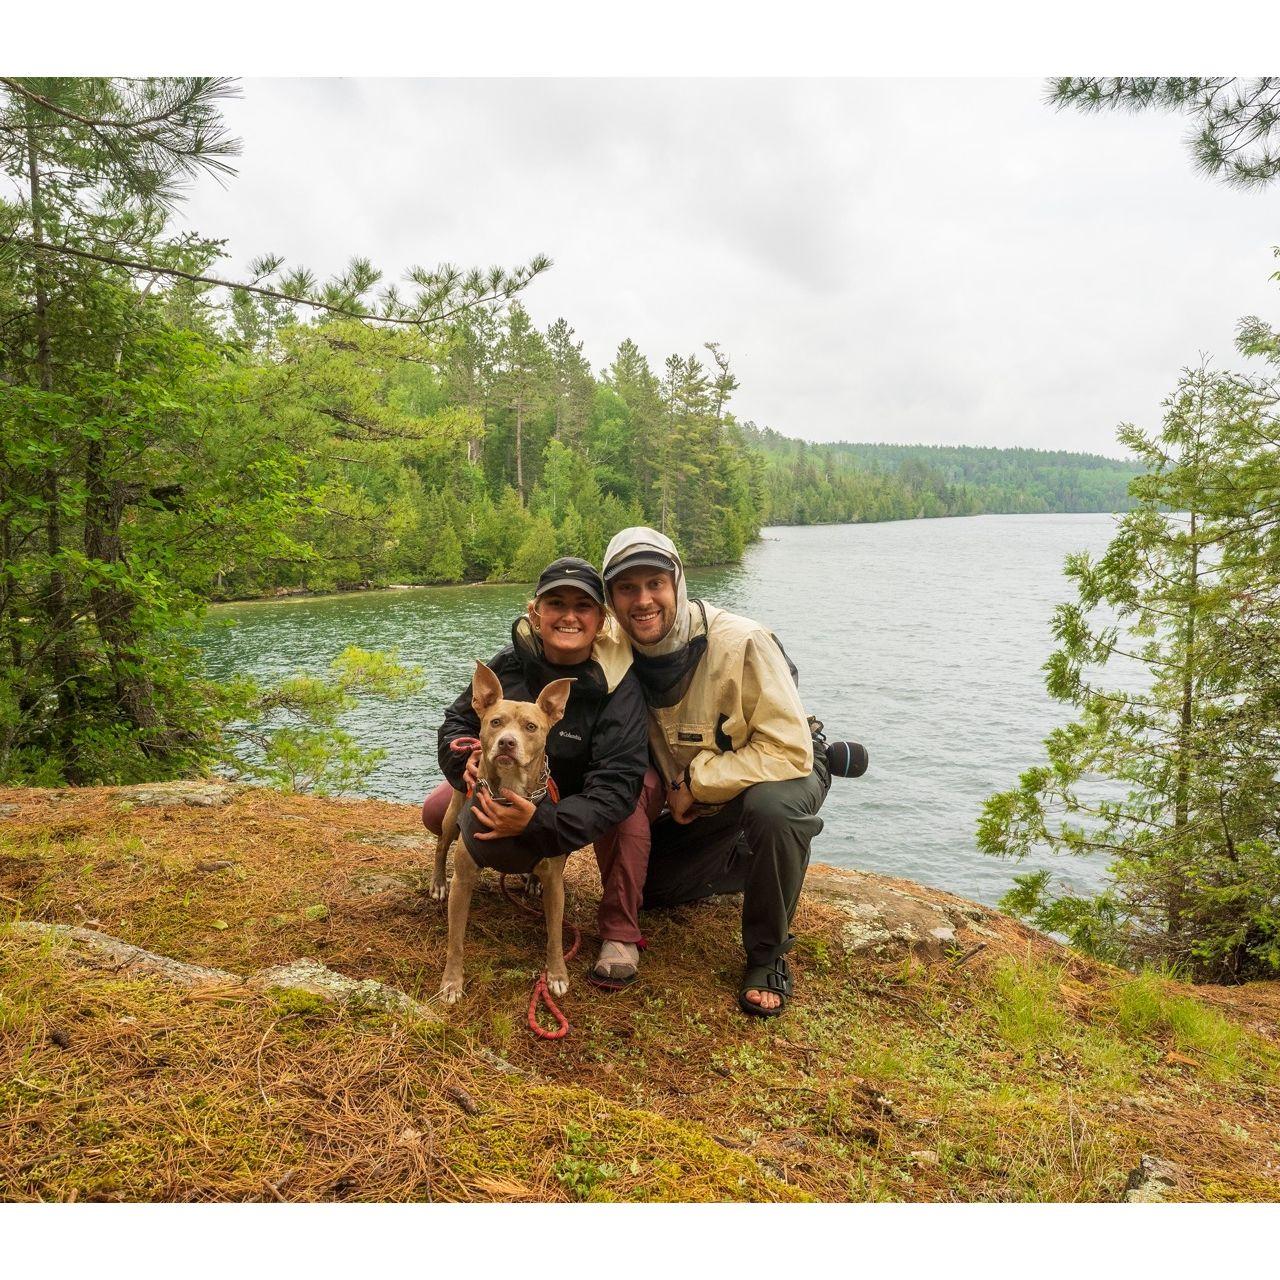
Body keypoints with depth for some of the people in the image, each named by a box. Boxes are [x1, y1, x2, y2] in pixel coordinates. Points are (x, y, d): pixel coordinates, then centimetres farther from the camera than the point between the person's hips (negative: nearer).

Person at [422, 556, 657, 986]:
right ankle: (519, 859, 17)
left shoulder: (617, 684, -33)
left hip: (581, 794, -4)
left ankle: (619, 933, -18)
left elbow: (616, 784, -40)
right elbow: (457, 721, -9)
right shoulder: (510, 663, -22)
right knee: (436, 813, -10)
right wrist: (467, 759, -34)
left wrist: (539, 822, -53)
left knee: (625, 806, -36)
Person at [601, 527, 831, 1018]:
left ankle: (768, 955, -15)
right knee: (641, 885, 6)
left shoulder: (741, 643, -31)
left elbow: (789, 750, -32)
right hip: (692, 803, 6)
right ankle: (753, 864, 26)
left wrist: (696, 784, -26)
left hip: (781, 775, -5)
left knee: (771, 806, -39)